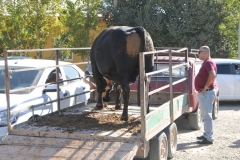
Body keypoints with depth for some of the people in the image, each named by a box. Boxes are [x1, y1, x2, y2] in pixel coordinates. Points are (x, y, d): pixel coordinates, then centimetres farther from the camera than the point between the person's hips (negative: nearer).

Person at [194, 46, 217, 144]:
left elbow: (213, 75, -33)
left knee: (206, 115, -8)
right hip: (204, 93, 11)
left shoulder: (208, 63, -16)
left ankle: (209, 138, -5)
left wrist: (205, 87, -25)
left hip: (206, 92, -11)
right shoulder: (206, 62, 16)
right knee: (205, 115, 18)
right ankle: (206, 134, 28)